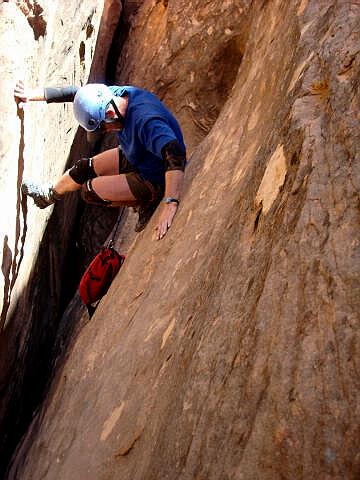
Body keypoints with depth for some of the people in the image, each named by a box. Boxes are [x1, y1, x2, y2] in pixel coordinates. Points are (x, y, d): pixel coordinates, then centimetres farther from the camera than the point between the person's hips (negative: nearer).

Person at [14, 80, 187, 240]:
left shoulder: (146, 122, -39)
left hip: (153, 179, -8)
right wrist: (33, 94, 4)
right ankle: (50, 194, 41)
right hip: (134, 157, 8)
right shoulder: (118, 93, -14)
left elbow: (175, 154, -50)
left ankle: (145, 203, 4)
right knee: (83, 169, 14)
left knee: (90, 191, -8)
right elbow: (76, 93, -2)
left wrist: (170, 204, -57)